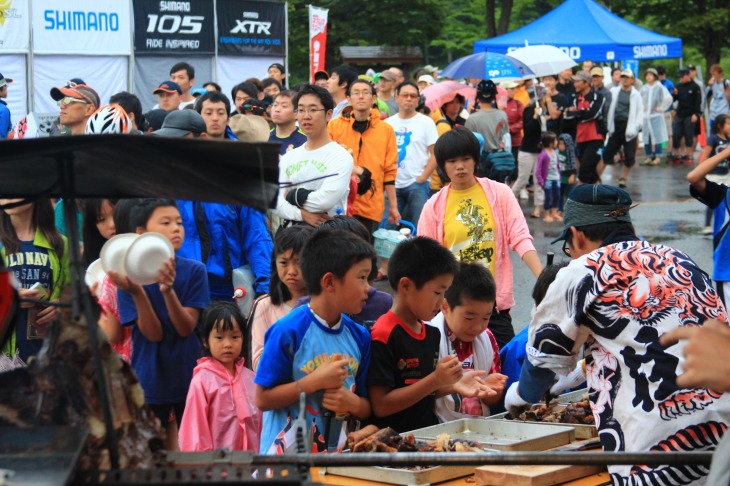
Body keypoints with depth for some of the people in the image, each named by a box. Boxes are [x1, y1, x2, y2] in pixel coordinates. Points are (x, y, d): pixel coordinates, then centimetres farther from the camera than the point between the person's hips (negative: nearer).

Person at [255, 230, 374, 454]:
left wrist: (353, 403, -9)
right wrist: (314, 382, -16)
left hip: (337, 453, 5)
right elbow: (262, 399, -10)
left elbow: (367, 408, 13)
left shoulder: (359, 336, 6)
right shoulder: (288, 331, -10)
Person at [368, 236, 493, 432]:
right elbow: (381, 406, -14)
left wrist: (452, 384, 5)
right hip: (394, 439, -7)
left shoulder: (432, 333, 14)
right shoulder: (384, 335, -11)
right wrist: (436, 380, -15)